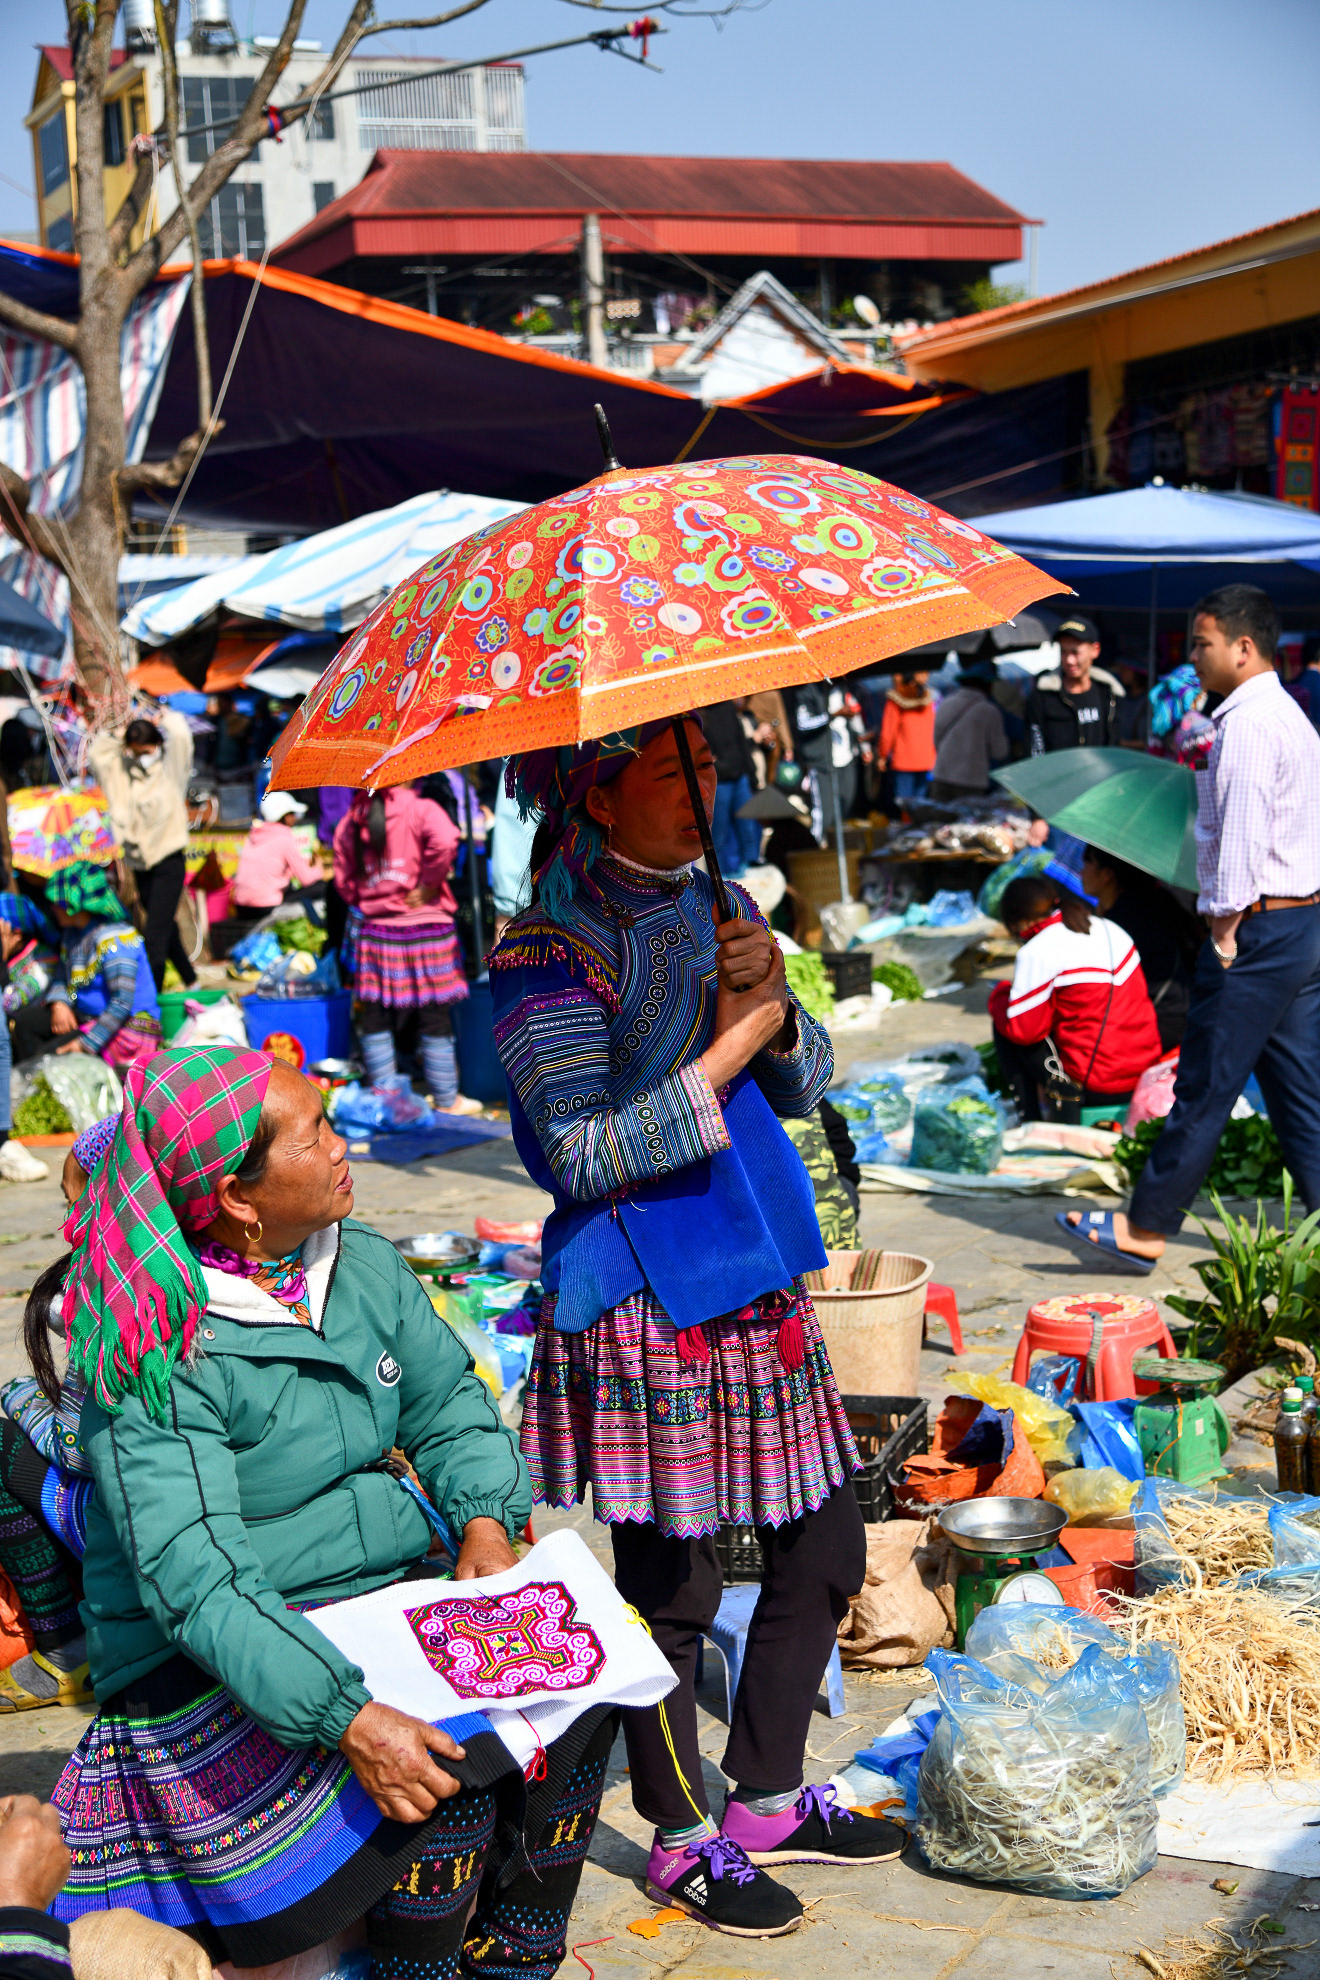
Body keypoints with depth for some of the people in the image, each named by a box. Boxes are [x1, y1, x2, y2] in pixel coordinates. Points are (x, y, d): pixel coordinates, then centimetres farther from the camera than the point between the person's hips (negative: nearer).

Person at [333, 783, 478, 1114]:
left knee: (376, 1019, 11)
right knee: (435, 1019, 3)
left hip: (375, 930, 4)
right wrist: (428, 883, -14)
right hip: (426, 925, -4)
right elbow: (444, 841, -26)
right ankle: (447, 1101, 9)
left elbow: (343, 880, 9)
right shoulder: (420, 810, -6)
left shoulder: (349, 822, 8)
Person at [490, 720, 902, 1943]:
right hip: (643, 1303, -8)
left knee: (822, 1552, 15)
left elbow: (805, 1083, 10)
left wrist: (772, 1002, -11)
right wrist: (729, 1044, -20)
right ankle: (680, 1840, 22)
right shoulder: (548, 956, -15)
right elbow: (583, 1155, -20)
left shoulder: (721, 907, 9)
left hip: (759, 1282, 8)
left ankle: (768, 1801, 33)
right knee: (669, 1589, 3)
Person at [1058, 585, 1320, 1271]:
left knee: (1204, 1086, -3)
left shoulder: (1249, 724, -14)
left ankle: (1144, 1231, 3)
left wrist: (1226, 926, -17)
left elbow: (1243, 834, -22)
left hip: (1262, 926, -10)